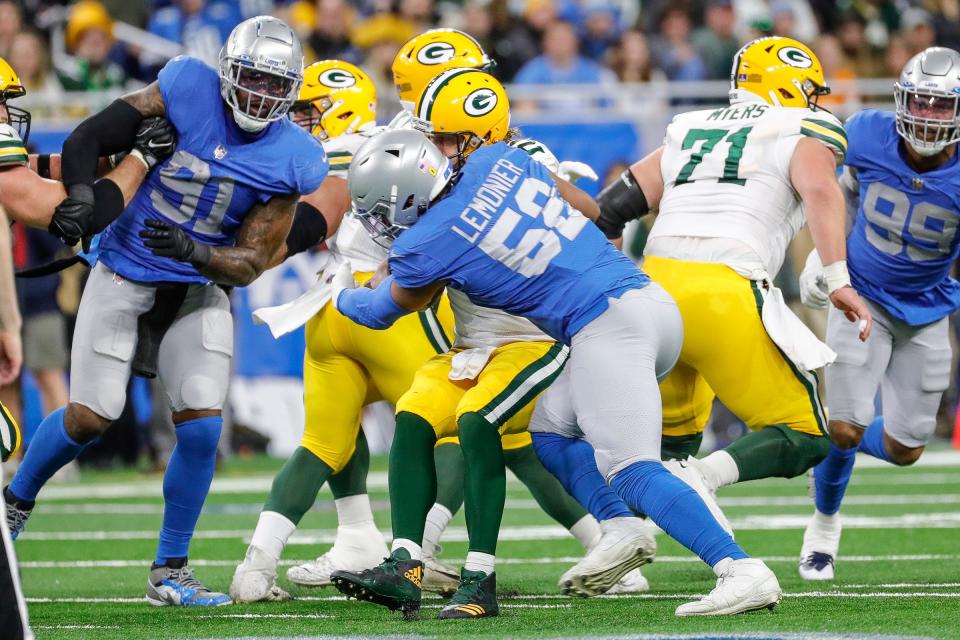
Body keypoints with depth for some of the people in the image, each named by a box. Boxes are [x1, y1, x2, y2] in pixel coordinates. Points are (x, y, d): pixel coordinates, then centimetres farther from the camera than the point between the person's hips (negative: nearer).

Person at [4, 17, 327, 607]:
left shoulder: (290, 159, -9)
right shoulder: (186, 90, -13)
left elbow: (249, 265, -9)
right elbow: (87, 140, -7)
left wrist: (195, 252, -28)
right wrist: (82, 196, -24)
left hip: (198, 289, 2)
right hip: (126, 274, -2)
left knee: (202, 427, -11)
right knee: (90, 418, -3)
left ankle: (170, 572, 4)